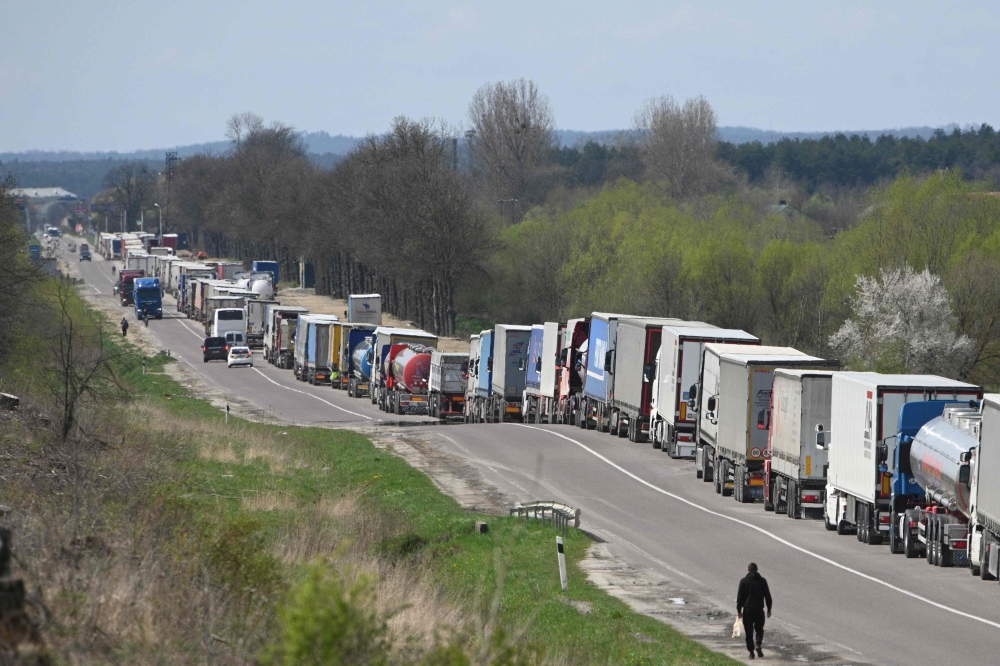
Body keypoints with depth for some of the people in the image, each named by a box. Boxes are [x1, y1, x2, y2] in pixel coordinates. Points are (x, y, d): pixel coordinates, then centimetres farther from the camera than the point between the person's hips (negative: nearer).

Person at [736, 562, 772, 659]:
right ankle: (758, 645, -11)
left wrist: (739, 610, 1)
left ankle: (751, 652, 2)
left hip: (747, 610, -1)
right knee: (759, 629, 14)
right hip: (759, 610, 1)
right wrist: (769, 609, 13)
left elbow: (740, 597, -4)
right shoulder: (762, 581, 3)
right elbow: (768, 596, 6)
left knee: (749, 632, 5)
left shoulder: (744, 581, -3)